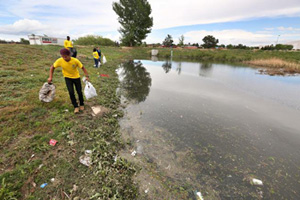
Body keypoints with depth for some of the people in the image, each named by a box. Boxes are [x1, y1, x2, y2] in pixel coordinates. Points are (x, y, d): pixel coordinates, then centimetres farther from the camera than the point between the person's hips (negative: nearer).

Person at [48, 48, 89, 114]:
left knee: (79, 92, 3)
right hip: (68, 78, 1)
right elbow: (52, 67, -6)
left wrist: (87, 76, -26)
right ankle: (76, 107, 3)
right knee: (71, 92, -11)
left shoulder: (75, 60, -25)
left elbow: (83, 68, -16)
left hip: (76, 77, -1)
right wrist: (50, 77, -11)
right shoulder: (59, 61, -21)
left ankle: (81, 104, 26)